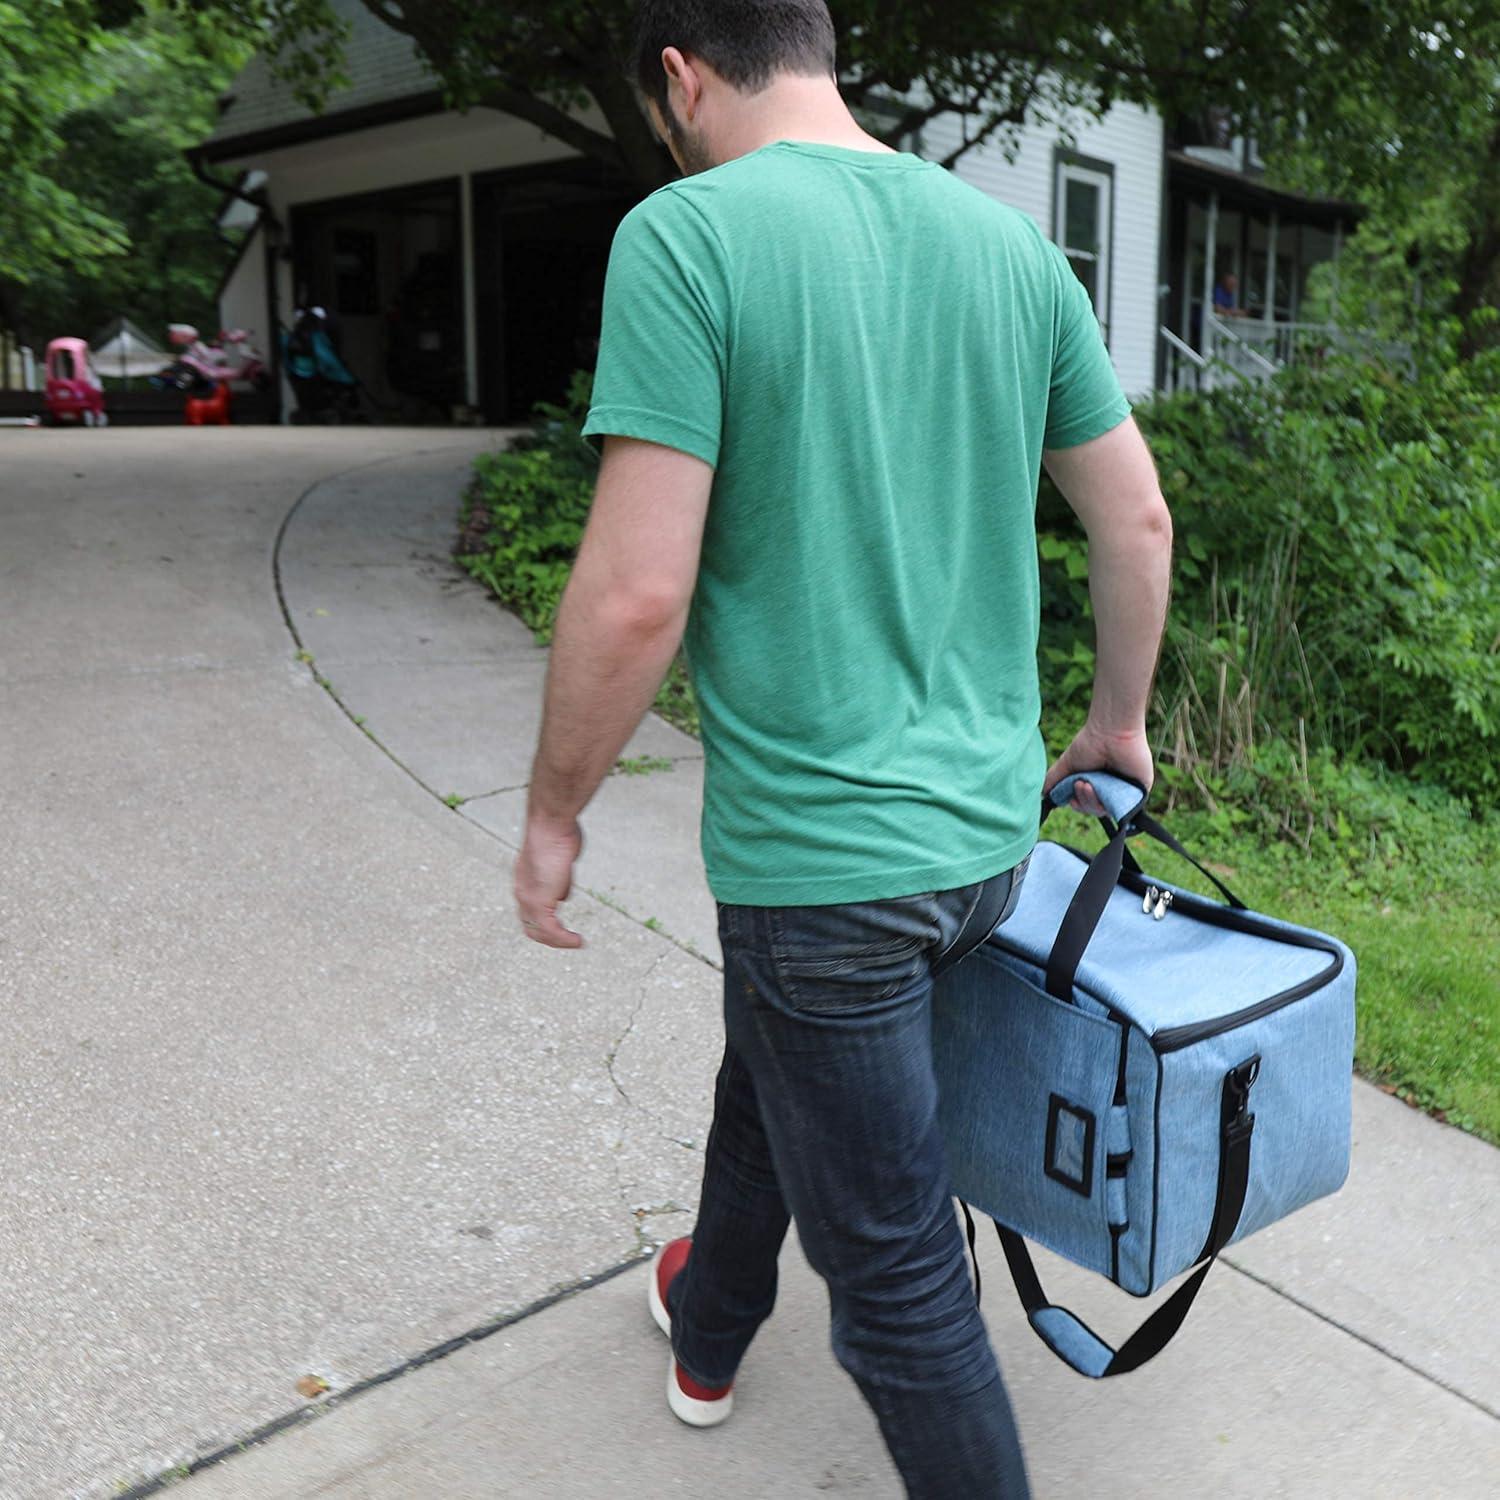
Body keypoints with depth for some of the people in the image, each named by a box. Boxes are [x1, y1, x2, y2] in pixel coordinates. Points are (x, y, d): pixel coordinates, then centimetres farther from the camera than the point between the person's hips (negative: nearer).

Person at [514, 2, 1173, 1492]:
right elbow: (1139, 521, 9)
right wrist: (1117, 722, 24)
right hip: (987, 827, 8)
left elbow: (635, 593, -20)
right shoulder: (1009, 240, 4)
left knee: (896, 1274, 9)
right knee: (764, 1078, 31)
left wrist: (553, 812, -5)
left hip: (823, 852, -8)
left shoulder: (686, 233, -15)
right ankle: (706, 1333, 56)